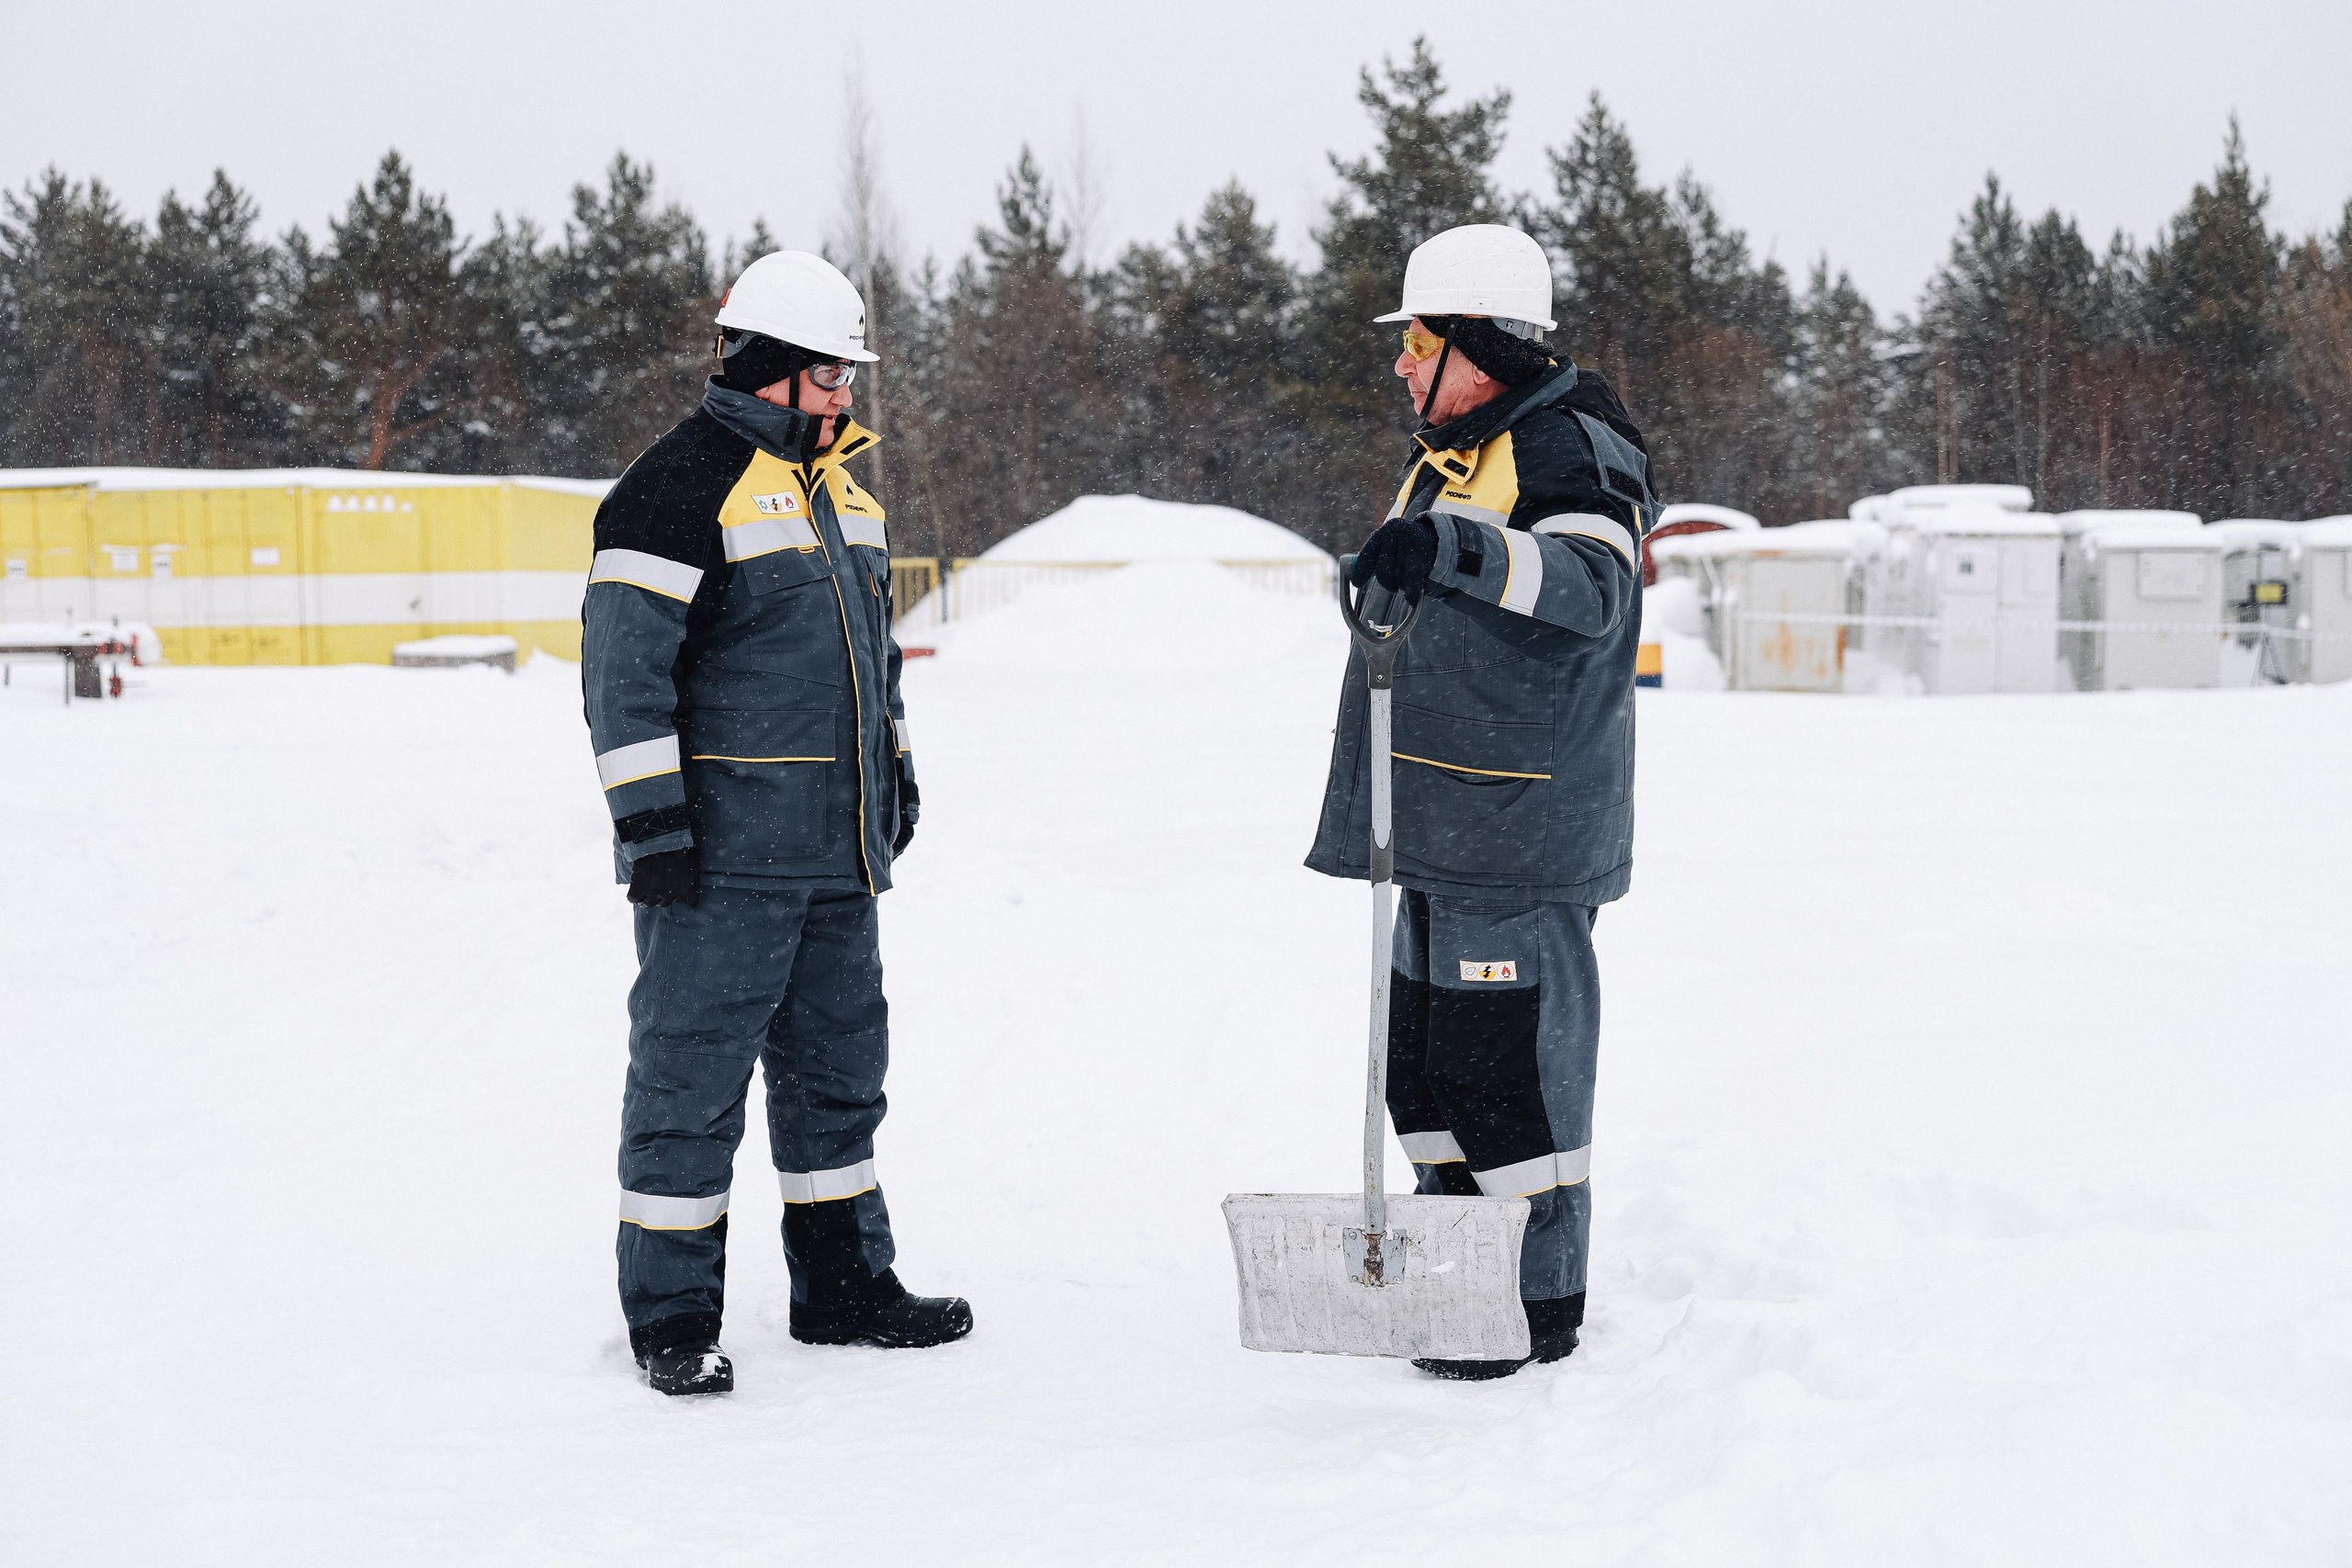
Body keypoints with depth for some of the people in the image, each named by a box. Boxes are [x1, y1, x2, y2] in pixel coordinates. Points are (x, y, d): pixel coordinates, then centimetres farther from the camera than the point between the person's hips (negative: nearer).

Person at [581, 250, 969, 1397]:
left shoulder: (842, 488, 16)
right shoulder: (681, 487, -12)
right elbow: (624, 668, -15)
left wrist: (895, 771, 25)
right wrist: (651, 818, -19)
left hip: (838, 850, 9)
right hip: (722, 851, -8)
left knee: (839, 1064, 15)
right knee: (692, 1075, -2)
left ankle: (845, 1287, 26)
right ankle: (671, 1315, 6)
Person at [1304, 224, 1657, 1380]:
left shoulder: (1571, 449, -12)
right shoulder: (1445, 462, 20)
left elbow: (1592, 587, -32)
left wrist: (1460, 548, -46)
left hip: (1520, 837, -10)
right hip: (1440, 828, 10)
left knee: (1510, 1064, -8)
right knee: (1426, 1052, 14)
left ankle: (1538, 1306, 1)